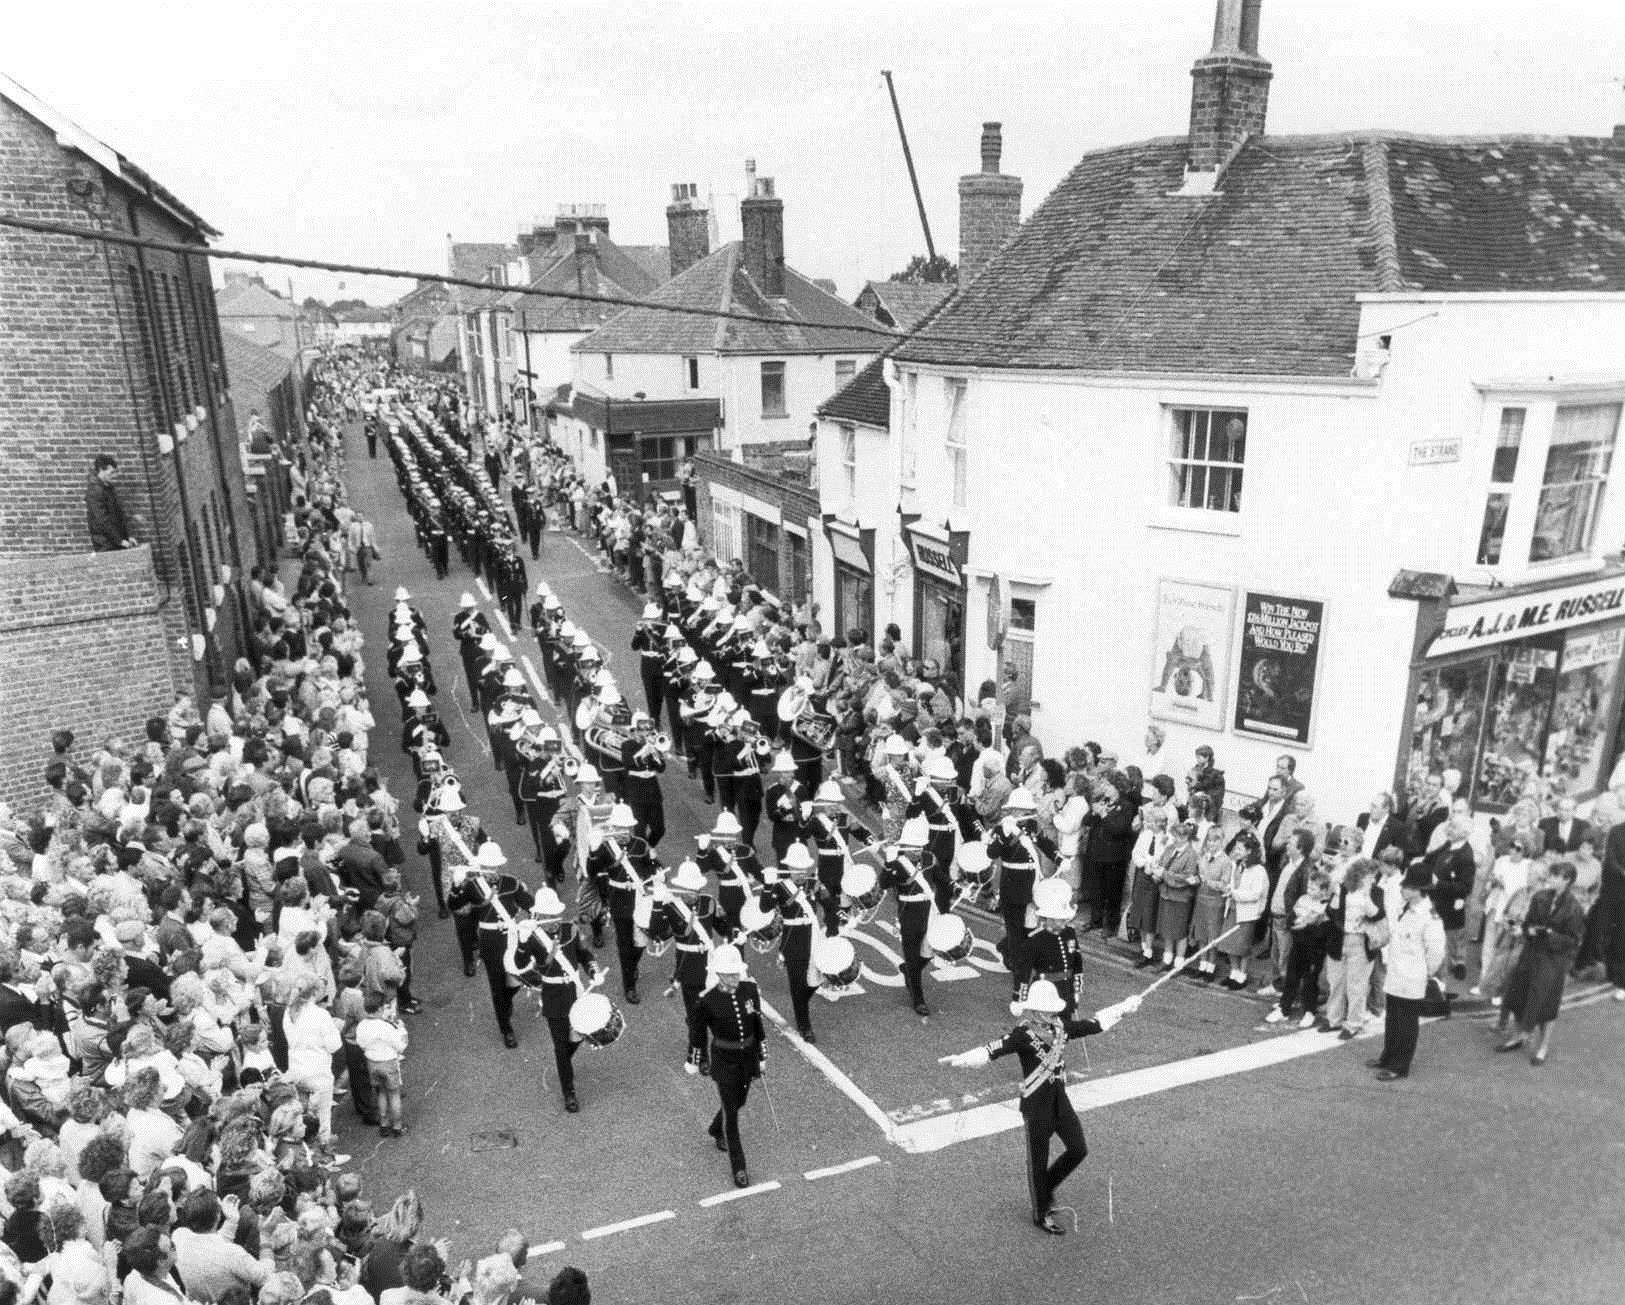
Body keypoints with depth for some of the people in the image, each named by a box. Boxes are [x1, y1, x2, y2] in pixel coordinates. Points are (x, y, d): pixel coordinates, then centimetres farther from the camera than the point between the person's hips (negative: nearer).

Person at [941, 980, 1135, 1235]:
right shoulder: (1023, 1035, -22)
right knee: (1039, 1160, 8)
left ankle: (1046, 1188, 37)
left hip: (1060, 1098, 7)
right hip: (1035, 1104, -6)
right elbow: (992, 1050, -35)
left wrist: (1125, 1007, 15)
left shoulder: (1061, 1028, -2)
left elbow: (1096, 1023, 10)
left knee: (1078, 1149, 12)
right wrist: (961, 1060, -52)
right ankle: (1041, 1215, 30)